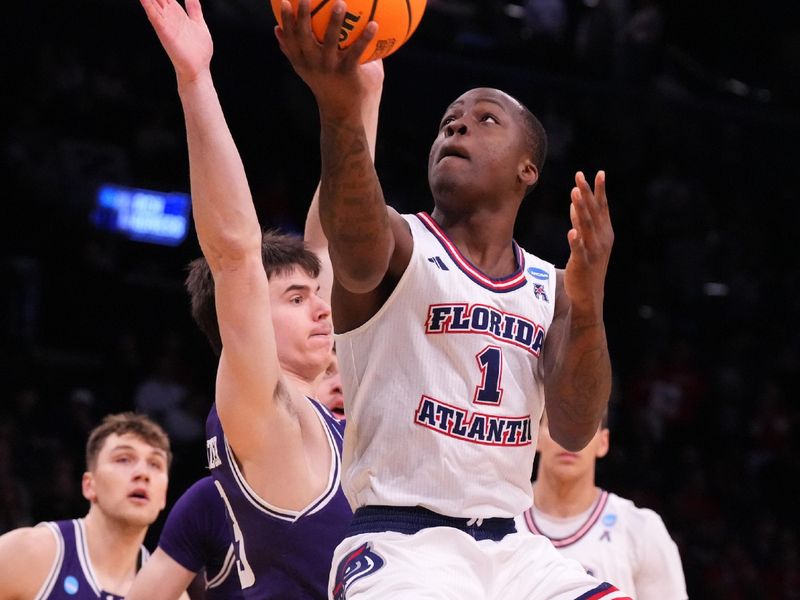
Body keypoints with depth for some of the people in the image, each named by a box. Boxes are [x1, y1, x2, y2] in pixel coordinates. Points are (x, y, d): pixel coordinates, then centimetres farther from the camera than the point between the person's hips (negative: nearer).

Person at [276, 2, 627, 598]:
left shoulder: (549, 287, 14)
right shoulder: (401, 245, -1)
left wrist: (587, 305, -17)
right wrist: (340, 113, -47)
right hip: (401, 540, -5)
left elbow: (575, 430, 1)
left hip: (511, 545, 6)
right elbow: (358, 250, -28)